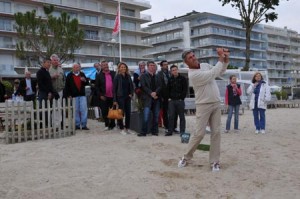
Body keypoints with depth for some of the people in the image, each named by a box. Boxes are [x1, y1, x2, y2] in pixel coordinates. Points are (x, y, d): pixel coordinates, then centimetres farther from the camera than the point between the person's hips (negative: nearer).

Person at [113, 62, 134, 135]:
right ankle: (122, 129, 7)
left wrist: (131, 94, -1)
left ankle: (127, 128, 17)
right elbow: (114, 89, -6)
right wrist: (115, 100, -10)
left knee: (128, 113, 6)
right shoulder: (117, 77, -4)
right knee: (121, 113, -2)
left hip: (128, 97, 5)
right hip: (120, 97, -5)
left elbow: (131, 86, 17)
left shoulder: (128, 76, 9)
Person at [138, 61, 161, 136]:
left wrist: (155, 92, -12)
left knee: (156, 115, 4)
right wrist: (151, 93, -15)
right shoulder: (144, 76, 6)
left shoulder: (156, 77, 18)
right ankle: (143, 131, -4)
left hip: (156, 98, 4)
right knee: (146, 116, -11)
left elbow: (159, 86, 7)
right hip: (147, 98, -4)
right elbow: (144, 86, -5)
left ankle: (154, 131, 12)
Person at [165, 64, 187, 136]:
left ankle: (182, 131, 10)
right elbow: (168, 89, 16)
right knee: (171, 116, 2)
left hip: (180, 100, -3)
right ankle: (170, 131, 8)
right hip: (171, 100, 3)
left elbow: (185, 89, -3)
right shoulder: (170, 79, 11)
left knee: (181, 116, 4)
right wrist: (169, 97, 4)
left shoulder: (182, 78, 0)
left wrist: (182, 98, -10)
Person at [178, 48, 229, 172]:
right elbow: (213, 74, -23)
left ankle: (214, 161, 9)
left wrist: (226, 59, 0)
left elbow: (220, 72, 15)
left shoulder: (205, 65, 7)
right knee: (199, 133, -6)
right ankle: (186, 157, 13)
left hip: (216, 104, 6)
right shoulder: (193, 74, -18)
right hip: (203, 105, -6)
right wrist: (221, 59, -16)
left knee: (216, 132, 2)